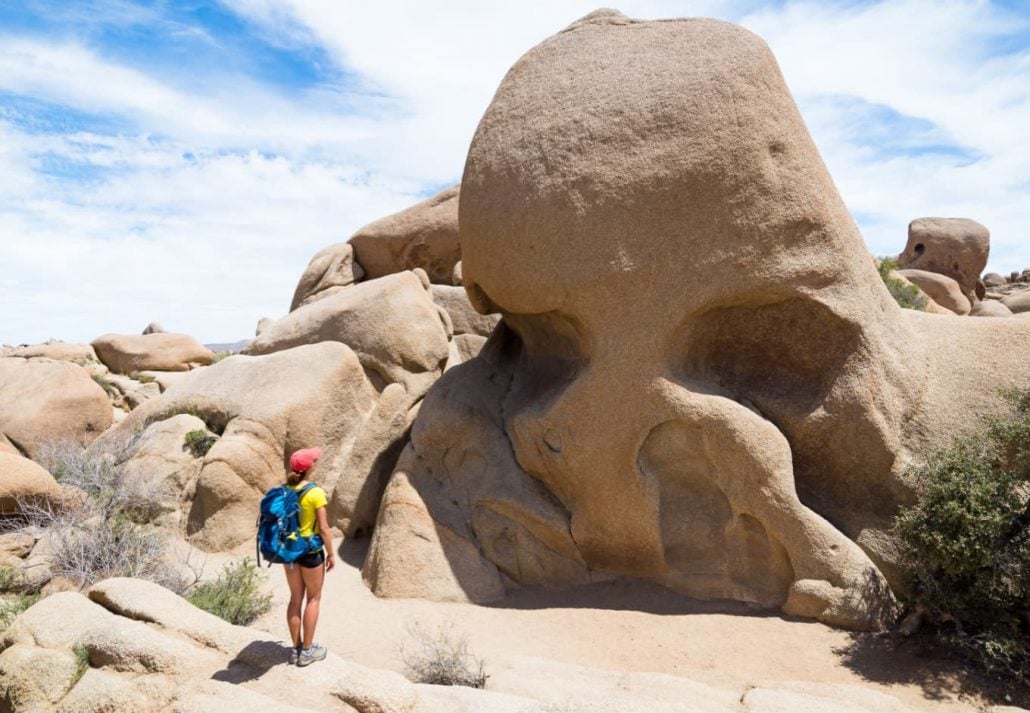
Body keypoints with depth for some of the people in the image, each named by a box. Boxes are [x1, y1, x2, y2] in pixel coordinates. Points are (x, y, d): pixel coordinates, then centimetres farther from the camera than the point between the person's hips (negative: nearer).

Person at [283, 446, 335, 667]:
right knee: (313, 599, 10)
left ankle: (296, 649, 25)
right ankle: (307, 651, 16)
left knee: (296, 598, 16)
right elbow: (323, 529, -17)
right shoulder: (316, 493, -19)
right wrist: (331, 554, -5)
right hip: (310, 550, -6)